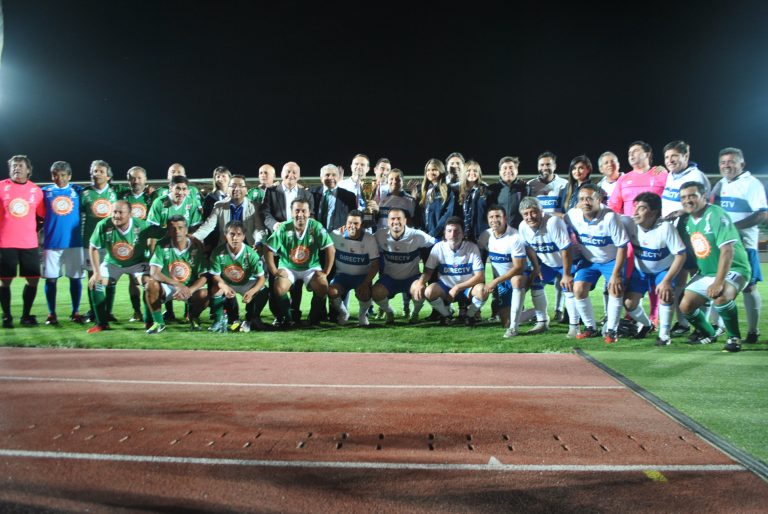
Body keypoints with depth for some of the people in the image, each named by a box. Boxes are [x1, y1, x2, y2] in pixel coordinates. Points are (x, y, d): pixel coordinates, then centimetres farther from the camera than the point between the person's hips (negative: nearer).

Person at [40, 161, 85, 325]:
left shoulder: (78, 191, 5)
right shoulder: (45, 192, 7)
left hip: (74, 242, 0)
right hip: (51, 242, 0)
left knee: (75, 278, 3)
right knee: (50, 278, 3)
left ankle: (75, 312, 14)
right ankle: (51, 313, 13)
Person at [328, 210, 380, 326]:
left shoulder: (370, 239, -9)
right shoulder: (336, 235, -8)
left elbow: (375, 264, -8)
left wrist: (366, 283, -18)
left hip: (362, 276, -1)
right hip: (342, 274, 1)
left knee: (364, 294, -31)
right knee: (331, 291, -27)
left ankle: (363, 314, 7)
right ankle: (343, 313, 7)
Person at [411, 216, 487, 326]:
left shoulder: (472, 248, -14)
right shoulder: (439, 247, -10)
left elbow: (480, 276, -17)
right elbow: (428, 271, -5)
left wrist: (457, 288, -24)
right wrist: (420, 282, -29)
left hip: (467, 286, -1)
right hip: (445, 287, 1)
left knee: (482, 290, -33)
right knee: (429, 291, -30)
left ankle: (470, 314, 0)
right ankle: (446, 313, 2)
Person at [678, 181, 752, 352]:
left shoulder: (717, 215, -20)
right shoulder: (688, 221, 4)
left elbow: (727, 250, -27)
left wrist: (719, 282, -32)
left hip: (732, 270, -8)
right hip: (706, 272, 8)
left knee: (720, 297, -36)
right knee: (686, 306, -2)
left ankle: (734, 338, -11)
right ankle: (709, 335, 26)